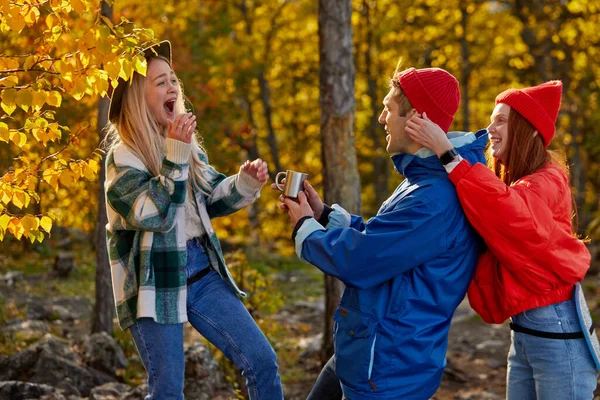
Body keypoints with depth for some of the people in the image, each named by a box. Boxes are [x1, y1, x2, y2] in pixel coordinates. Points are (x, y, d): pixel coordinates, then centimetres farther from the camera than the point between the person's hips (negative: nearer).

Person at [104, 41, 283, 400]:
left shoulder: (184, 143, 8)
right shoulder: (124, 156, -11)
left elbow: (210, 199, 19)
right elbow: (154, 215, -23)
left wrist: (246, 182, 2)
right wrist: (175, 156, -24)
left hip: (202, 272, 6)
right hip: (155, 284, -6)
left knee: (263, 361, 2)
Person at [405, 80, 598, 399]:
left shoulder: (547, 182, -13)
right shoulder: (510, 185, 17)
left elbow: (509, 213, -34)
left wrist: (446, 152, -34)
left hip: (557, 331, -9)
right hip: (521, 329, 9)